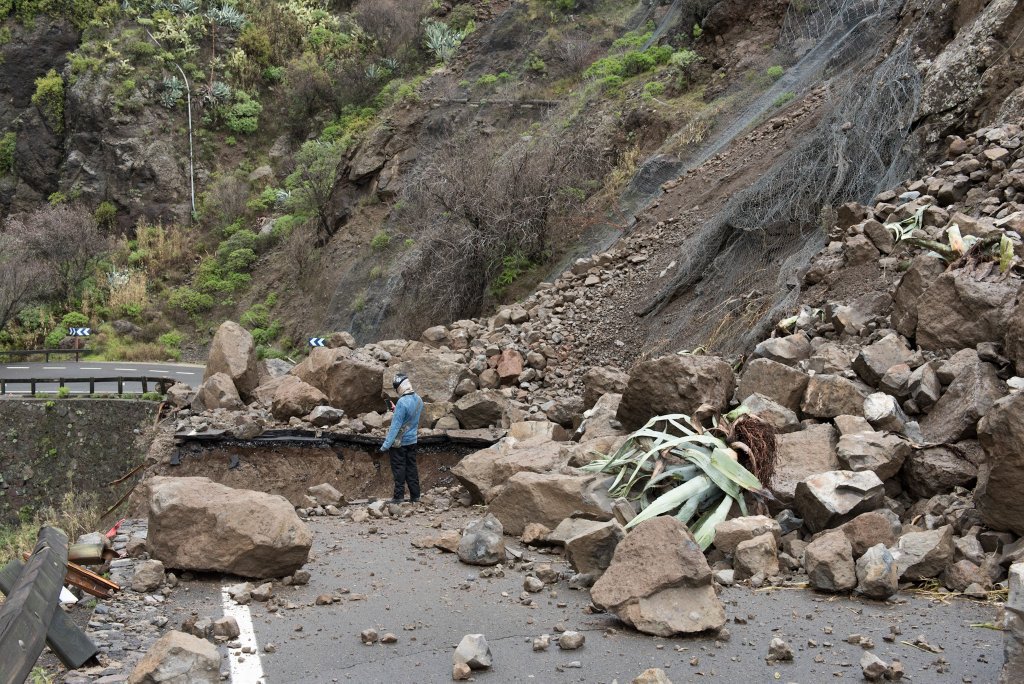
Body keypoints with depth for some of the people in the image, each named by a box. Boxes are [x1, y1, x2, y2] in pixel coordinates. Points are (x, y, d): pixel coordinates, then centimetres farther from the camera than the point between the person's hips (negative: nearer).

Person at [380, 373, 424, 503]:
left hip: (399, 442, -7)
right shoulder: (419, 400, 0)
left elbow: (395, 425, -23)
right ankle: (415, 496, 18)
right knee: (411, 468, 14)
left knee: (399, 469, 2)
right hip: (412, 440, 7)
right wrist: (396, 411, 13)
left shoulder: (402, 402, -24)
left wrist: (386, 445, -19)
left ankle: (399, 496, 7)